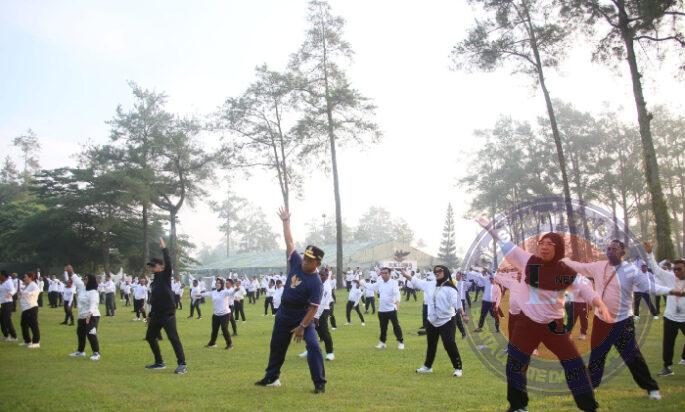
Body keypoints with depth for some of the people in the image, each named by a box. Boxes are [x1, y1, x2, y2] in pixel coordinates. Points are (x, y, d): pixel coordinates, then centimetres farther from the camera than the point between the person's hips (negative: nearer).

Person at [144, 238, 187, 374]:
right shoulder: (154, 281, 16)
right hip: (157, 314, 9)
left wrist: (164, 248, -26)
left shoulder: (165, 276, -5)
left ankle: (182, 364, -14)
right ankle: (159, 362, 27)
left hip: (168, 314, -9)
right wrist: (150, 315, 23)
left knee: (173, 338, -15)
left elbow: (168, 263, -25)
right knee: (150, 337, 16)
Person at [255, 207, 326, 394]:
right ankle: (271, 378, 37)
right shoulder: (296, 262, -8)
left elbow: (313, 308, -23)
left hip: (303, 319, -6)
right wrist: (286, 221, -1)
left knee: (313, 346, -20)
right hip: (283, 316, 6)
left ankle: (320, 383, -12)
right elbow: (289, 242, -2)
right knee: (277, 347, 18)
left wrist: (302, 327, -25)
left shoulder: (316, 283, -23)